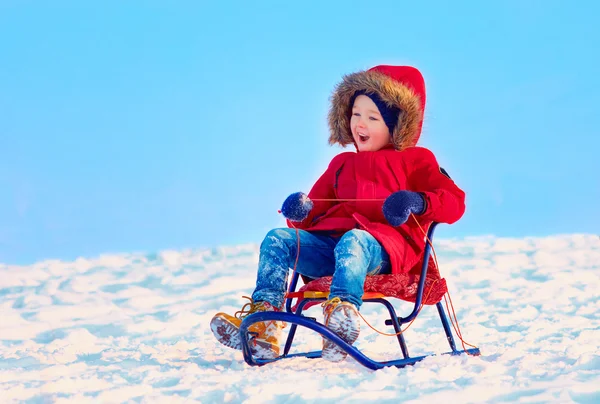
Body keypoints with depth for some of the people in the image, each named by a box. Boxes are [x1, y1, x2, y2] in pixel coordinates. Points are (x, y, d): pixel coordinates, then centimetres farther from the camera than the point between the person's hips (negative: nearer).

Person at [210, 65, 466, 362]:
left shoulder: (416, 160, 16)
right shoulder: (342, 164, 33)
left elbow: (455, 202, 4)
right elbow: (316, 212, 31)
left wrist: (418, 202, -17)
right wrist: (302, 210, 4)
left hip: (385, 245, -6)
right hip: (329, 241, 6)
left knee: (353, 241, -41)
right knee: (277, 239, -18)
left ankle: (343, 311, -68)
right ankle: (263, 324, -34)